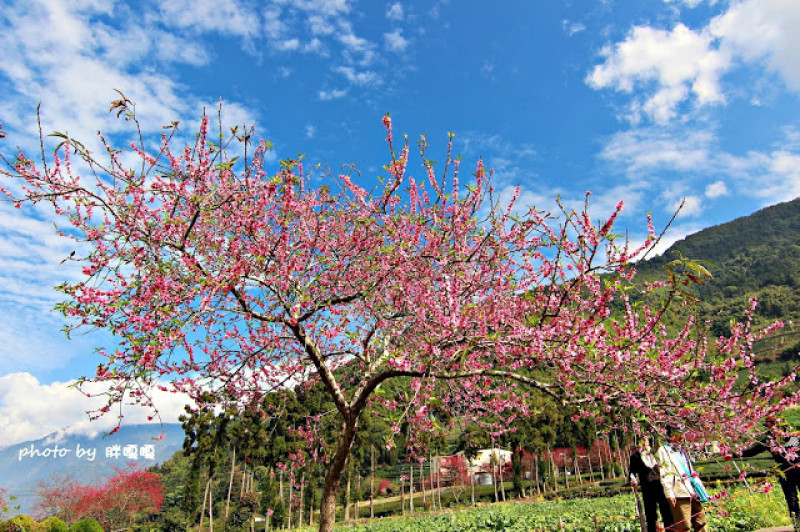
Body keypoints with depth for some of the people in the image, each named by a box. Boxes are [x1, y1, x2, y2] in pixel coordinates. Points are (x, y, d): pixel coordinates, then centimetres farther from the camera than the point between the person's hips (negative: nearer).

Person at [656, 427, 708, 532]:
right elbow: (664, 474, -8)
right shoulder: (663, 450, 1)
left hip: (693, 493, 8)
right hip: (680, 493, -8)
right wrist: (669, 493, -16)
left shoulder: (682, 452, 25)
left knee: (701, 523, 7)